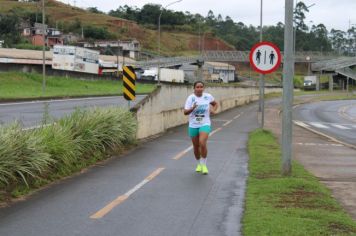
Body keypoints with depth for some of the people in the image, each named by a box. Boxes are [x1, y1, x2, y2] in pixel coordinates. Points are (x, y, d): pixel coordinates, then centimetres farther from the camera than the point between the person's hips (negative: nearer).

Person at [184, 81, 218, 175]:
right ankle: (199, 164, 37)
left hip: (205, 124, -1)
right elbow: (185, 112, -15)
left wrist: (213, 110, -3)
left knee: (202, 143, -22)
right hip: (193, 125, 1)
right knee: (196, 146, 12)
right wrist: (192, 108, -34)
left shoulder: (208, 96, -4)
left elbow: (215, 104, 17)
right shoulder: (191, 98, -9)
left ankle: (204, 165, -5)